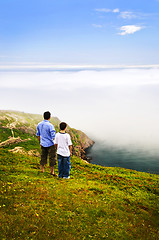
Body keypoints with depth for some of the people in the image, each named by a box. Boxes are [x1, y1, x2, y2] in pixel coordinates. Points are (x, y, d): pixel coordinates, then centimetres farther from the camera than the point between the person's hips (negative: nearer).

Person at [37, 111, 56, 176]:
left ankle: (42, 169, 26)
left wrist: (40, 142, 23)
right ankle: (52, 171, 10)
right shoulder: (50, 125, -19)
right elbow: (53, 136, -17)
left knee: (43, 156, 16)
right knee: (52, 157, 4)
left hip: (43, 144, 6)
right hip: (50, 144, -6)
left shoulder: (39, 124, 0)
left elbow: (38, 134, 11)